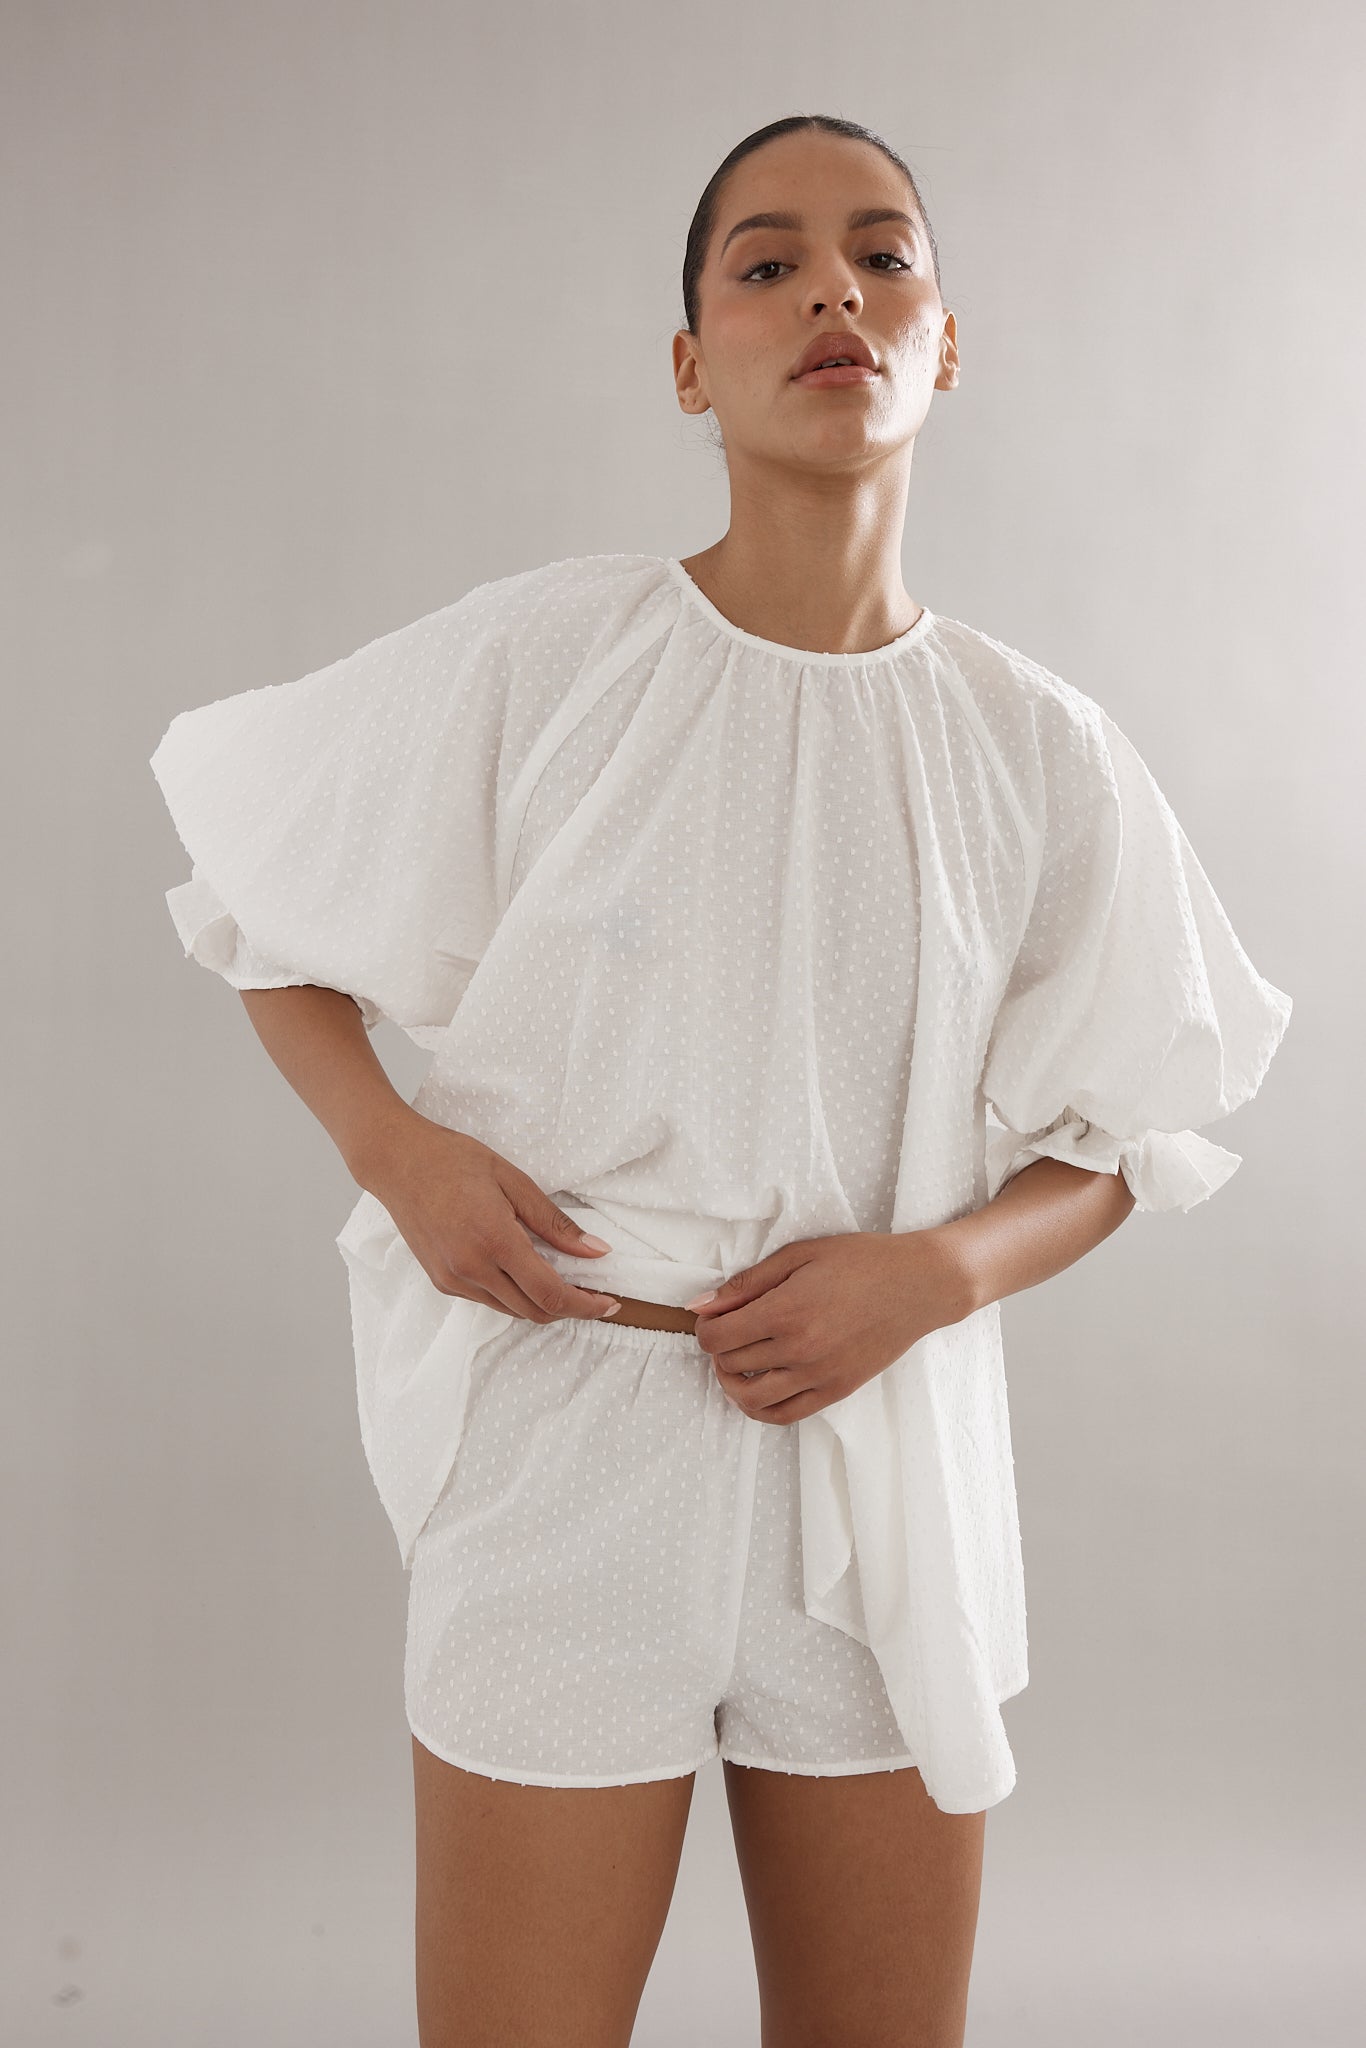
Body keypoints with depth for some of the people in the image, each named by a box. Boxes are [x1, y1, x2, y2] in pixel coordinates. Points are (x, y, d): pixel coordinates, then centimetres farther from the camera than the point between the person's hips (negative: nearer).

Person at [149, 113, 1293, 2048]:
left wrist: (933, 1269, -11)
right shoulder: (535, 657, -7)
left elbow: (1113, 1137, 8)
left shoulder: (1039, 746, -1)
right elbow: (262, 913, 6)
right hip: (566, 1432, -2)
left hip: (890, 1452, 3)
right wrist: (393, 1149, -10)